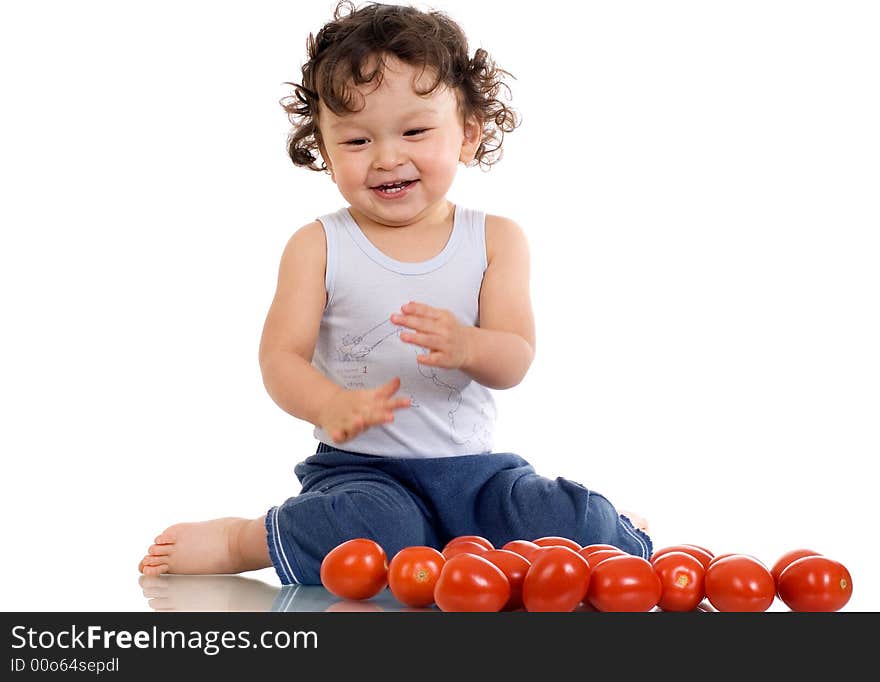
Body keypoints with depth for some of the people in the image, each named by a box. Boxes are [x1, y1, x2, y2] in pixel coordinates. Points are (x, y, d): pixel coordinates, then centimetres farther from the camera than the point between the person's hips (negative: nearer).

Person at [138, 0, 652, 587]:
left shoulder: (496, 240, 4)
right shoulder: (317, 247, 1)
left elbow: (515, 359, -6)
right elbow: (281, 355, -8)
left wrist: (467, 346, -32)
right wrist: (331, 406, -32)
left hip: (471, 465, 2)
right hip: (360, 465, -1)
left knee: (572, 525, -24)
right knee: (380, 528, -34)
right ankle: (239, 541, -10)